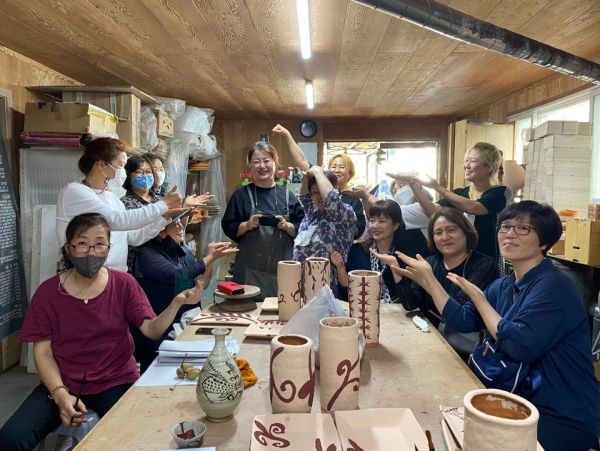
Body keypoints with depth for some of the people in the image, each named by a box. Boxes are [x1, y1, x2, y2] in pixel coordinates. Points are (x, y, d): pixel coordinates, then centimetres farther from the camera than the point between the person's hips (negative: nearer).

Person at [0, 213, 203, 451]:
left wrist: (177, 302, -28)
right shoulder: (47, 292, -4)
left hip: (116, 382, -1)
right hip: (64, 383, 1)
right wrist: (60, 394, -18)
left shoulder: (123, 283, -4)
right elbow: (43, 352, -3)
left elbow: (152, 329, -9)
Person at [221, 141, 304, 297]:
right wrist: (247, 225, -12)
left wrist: (287, 226, -10)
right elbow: (228, 228, 4)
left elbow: (301, 228, 8)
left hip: (282, 267, 1)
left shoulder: (287, 195, 7)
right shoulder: (241, 195, 4)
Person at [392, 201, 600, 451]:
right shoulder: (504, 286, 6)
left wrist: (477, 297, -19)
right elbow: (463, 320, 4)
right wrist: (428, 279, -2)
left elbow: (520, 346, -30)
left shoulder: (553, 285, -21)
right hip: (527, 401, 7)